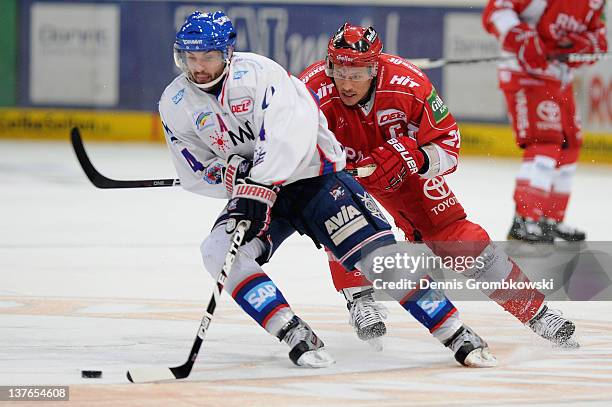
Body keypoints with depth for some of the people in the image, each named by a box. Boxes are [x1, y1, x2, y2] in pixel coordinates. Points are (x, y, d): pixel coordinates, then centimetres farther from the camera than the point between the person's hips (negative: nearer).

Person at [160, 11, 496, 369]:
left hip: (313, 175, -4)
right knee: (221, 253, -23)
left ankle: (460, 337, -8)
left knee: (376, 248, -16)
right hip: (258, 193, 4)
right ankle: (295, 336, -22)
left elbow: (286, 133, -30)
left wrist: (258, 184, -39)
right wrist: (233, 171, -19)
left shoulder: (256, 72, -19)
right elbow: (195, 173, 1)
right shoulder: (175, 104, -3)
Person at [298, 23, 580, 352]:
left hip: (403, 165, 0)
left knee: (450, 232, -4)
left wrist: (414, 159, -41)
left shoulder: (407, 84, -31)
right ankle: (360, 302, -14)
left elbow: (447, 144, -22)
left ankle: (534, 310, 6)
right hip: (338, 168, 0)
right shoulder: (314, 90, -34)